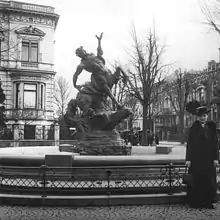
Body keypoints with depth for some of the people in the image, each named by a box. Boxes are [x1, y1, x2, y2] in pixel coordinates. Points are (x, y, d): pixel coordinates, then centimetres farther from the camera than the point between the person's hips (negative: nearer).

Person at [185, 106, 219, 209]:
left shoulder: (212, 126, 6)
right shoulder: (194, 127, 0)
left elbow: (215, 142, 5)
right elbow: (189, 143, -2)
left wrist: (216, 158, -1)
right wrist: (188, 159, -7)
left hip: (209, 158, 2)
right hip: (196, 158, -2)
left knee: (209, 180, 6)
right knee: (196, 180, 2)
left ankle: (208, 202, 17)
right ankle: (195, 202, 12)